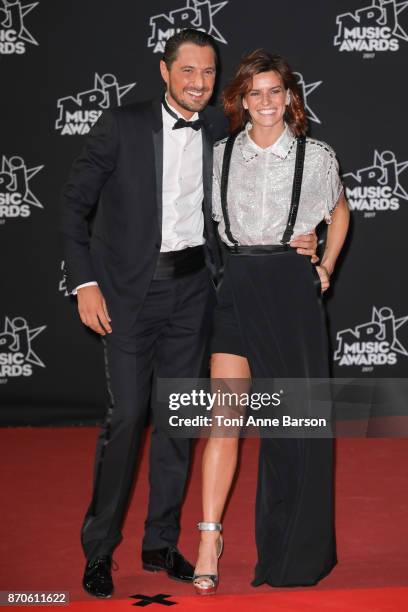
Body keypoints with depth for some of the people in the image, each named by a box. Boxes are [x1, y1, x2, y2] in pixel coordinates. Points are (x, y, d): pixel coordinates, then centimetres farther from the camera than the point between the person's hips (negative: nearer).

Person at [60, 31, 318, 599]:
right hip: (130, 290, -4)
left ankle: (161, 542, 21)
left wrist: (291, 242, 1)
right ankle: (99, 547, 9)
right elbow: (75, 202, -4)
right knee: (127, 414, -6)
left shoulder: (222, 131, 5)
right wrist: (85, 282, -11)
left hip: (191, 289, 4)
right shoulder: (122, 124, -6)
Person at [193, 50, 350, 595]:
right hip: (235, 288, 0)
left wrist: (326, 269, 11)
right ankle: (209, 541, -7)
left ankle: (294, 549, 22)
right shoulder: (220, 155, 6)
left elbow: (339, 212, 19)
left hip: (292, 290, 0)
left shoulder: (317, 156, 3)